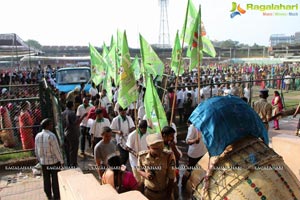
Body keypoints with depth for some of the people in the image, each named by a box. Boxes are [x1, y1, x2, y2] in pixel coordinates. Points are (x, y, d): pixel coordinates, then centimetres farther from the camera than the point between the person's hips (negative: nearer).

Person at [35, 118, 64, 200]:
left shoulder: (38, 136, -4)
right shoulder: (51, 136, -22)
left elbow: (36, 151, 6)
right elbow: (57, 150, -18)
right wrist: (62, 161, -7)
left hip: (43, 162, 6)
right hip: (54, 161, -6)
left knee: (46, 180, 17)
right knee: (55, 180, 8)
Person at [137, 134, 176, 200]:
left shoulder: (169, 156, -24)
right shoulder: (142, 156, -18)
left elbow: (171, 178, -14)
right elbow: (139, 170, 2)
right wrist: (145, 175, -18)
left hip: (165, 192, -1)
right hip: (148, 192, 2)